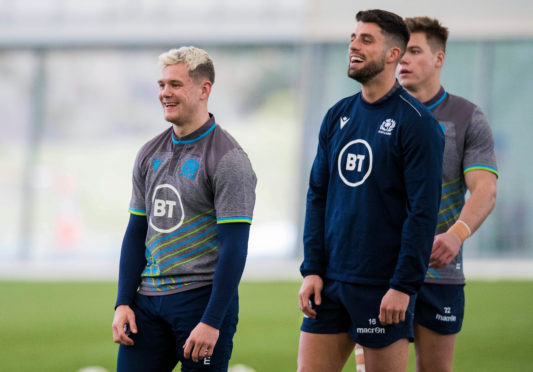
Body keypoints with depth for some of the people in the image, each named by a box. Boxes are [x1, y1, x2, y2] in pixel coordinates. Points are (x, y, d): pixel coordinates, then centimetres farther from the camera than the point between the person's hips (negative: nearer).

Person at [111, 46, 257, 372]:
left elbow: (234, 248, -13)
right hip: (149, 298, 6)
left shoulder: (227, 158, -9)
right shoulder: (150, 154, 12)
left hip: (202, 297, -6)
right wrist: (123, 303, 7)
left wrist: (212, 322, -18)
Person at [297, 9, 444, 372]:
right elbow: (318, 196, 13)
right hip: (331, 281, 6)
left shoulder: (416, 122, -8)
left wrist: (403, 286, -17)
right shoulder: (338, 116, 12)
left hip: (383, 287, -6)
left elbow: (423, 210, -13)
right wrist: (312, 270, 4)